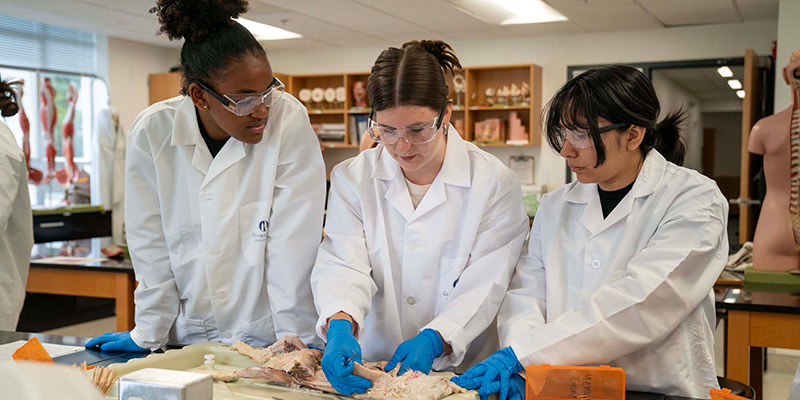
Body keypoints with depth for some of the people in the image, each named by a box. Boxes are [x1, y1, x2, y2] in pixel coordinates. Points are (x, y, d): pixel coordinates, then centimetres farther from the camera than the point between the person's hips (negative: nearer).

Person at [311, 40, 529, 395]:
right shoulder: (352, 179, 6)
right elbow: (342, 266, -4)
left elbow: (484, 285, -6)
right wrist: (341, 325, -24)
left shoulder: (494, 183, -1)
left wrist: (433, 339, -21)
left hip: (461, 368, -2)